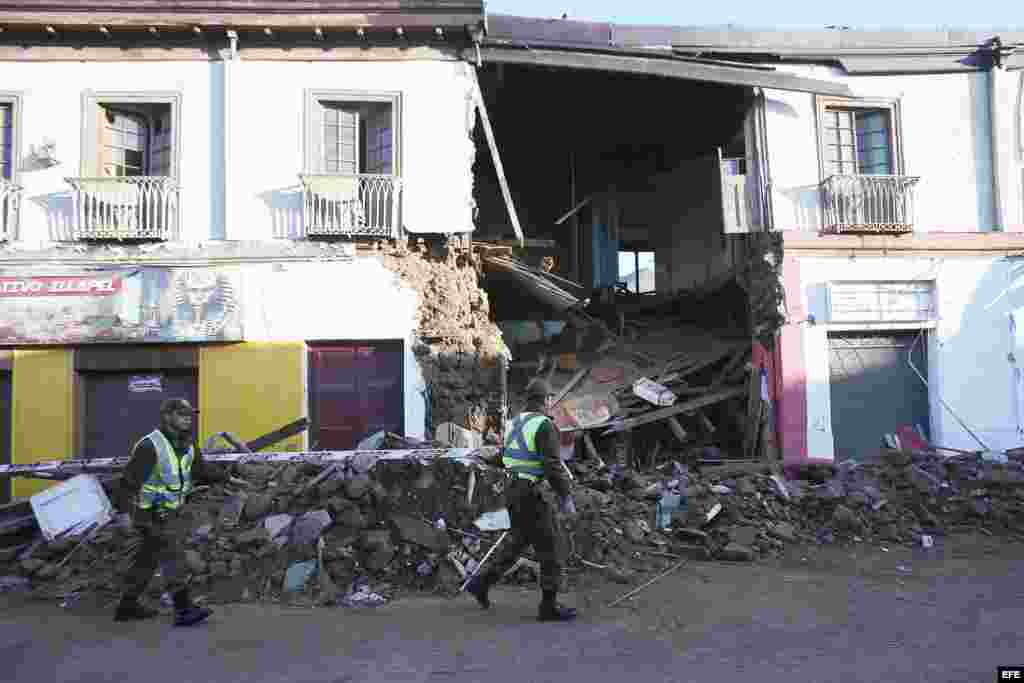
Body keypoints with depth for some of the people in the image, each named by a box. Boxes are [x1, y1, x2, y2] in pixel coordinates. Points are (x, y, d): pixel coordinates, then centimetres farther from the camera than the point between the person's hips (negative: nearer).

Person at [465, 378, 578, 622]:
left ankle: (481, 583, 24)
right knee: (548, 546, 2)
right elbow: (552, 465, -20)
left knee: (517, 540, 22)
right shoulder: (545, 425, -15)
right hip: (530, 493, -9)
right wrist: (566, 497, -14)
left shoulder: (515, 423, 12)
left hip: (513, 489, 9)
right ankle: (549, 606, 10)